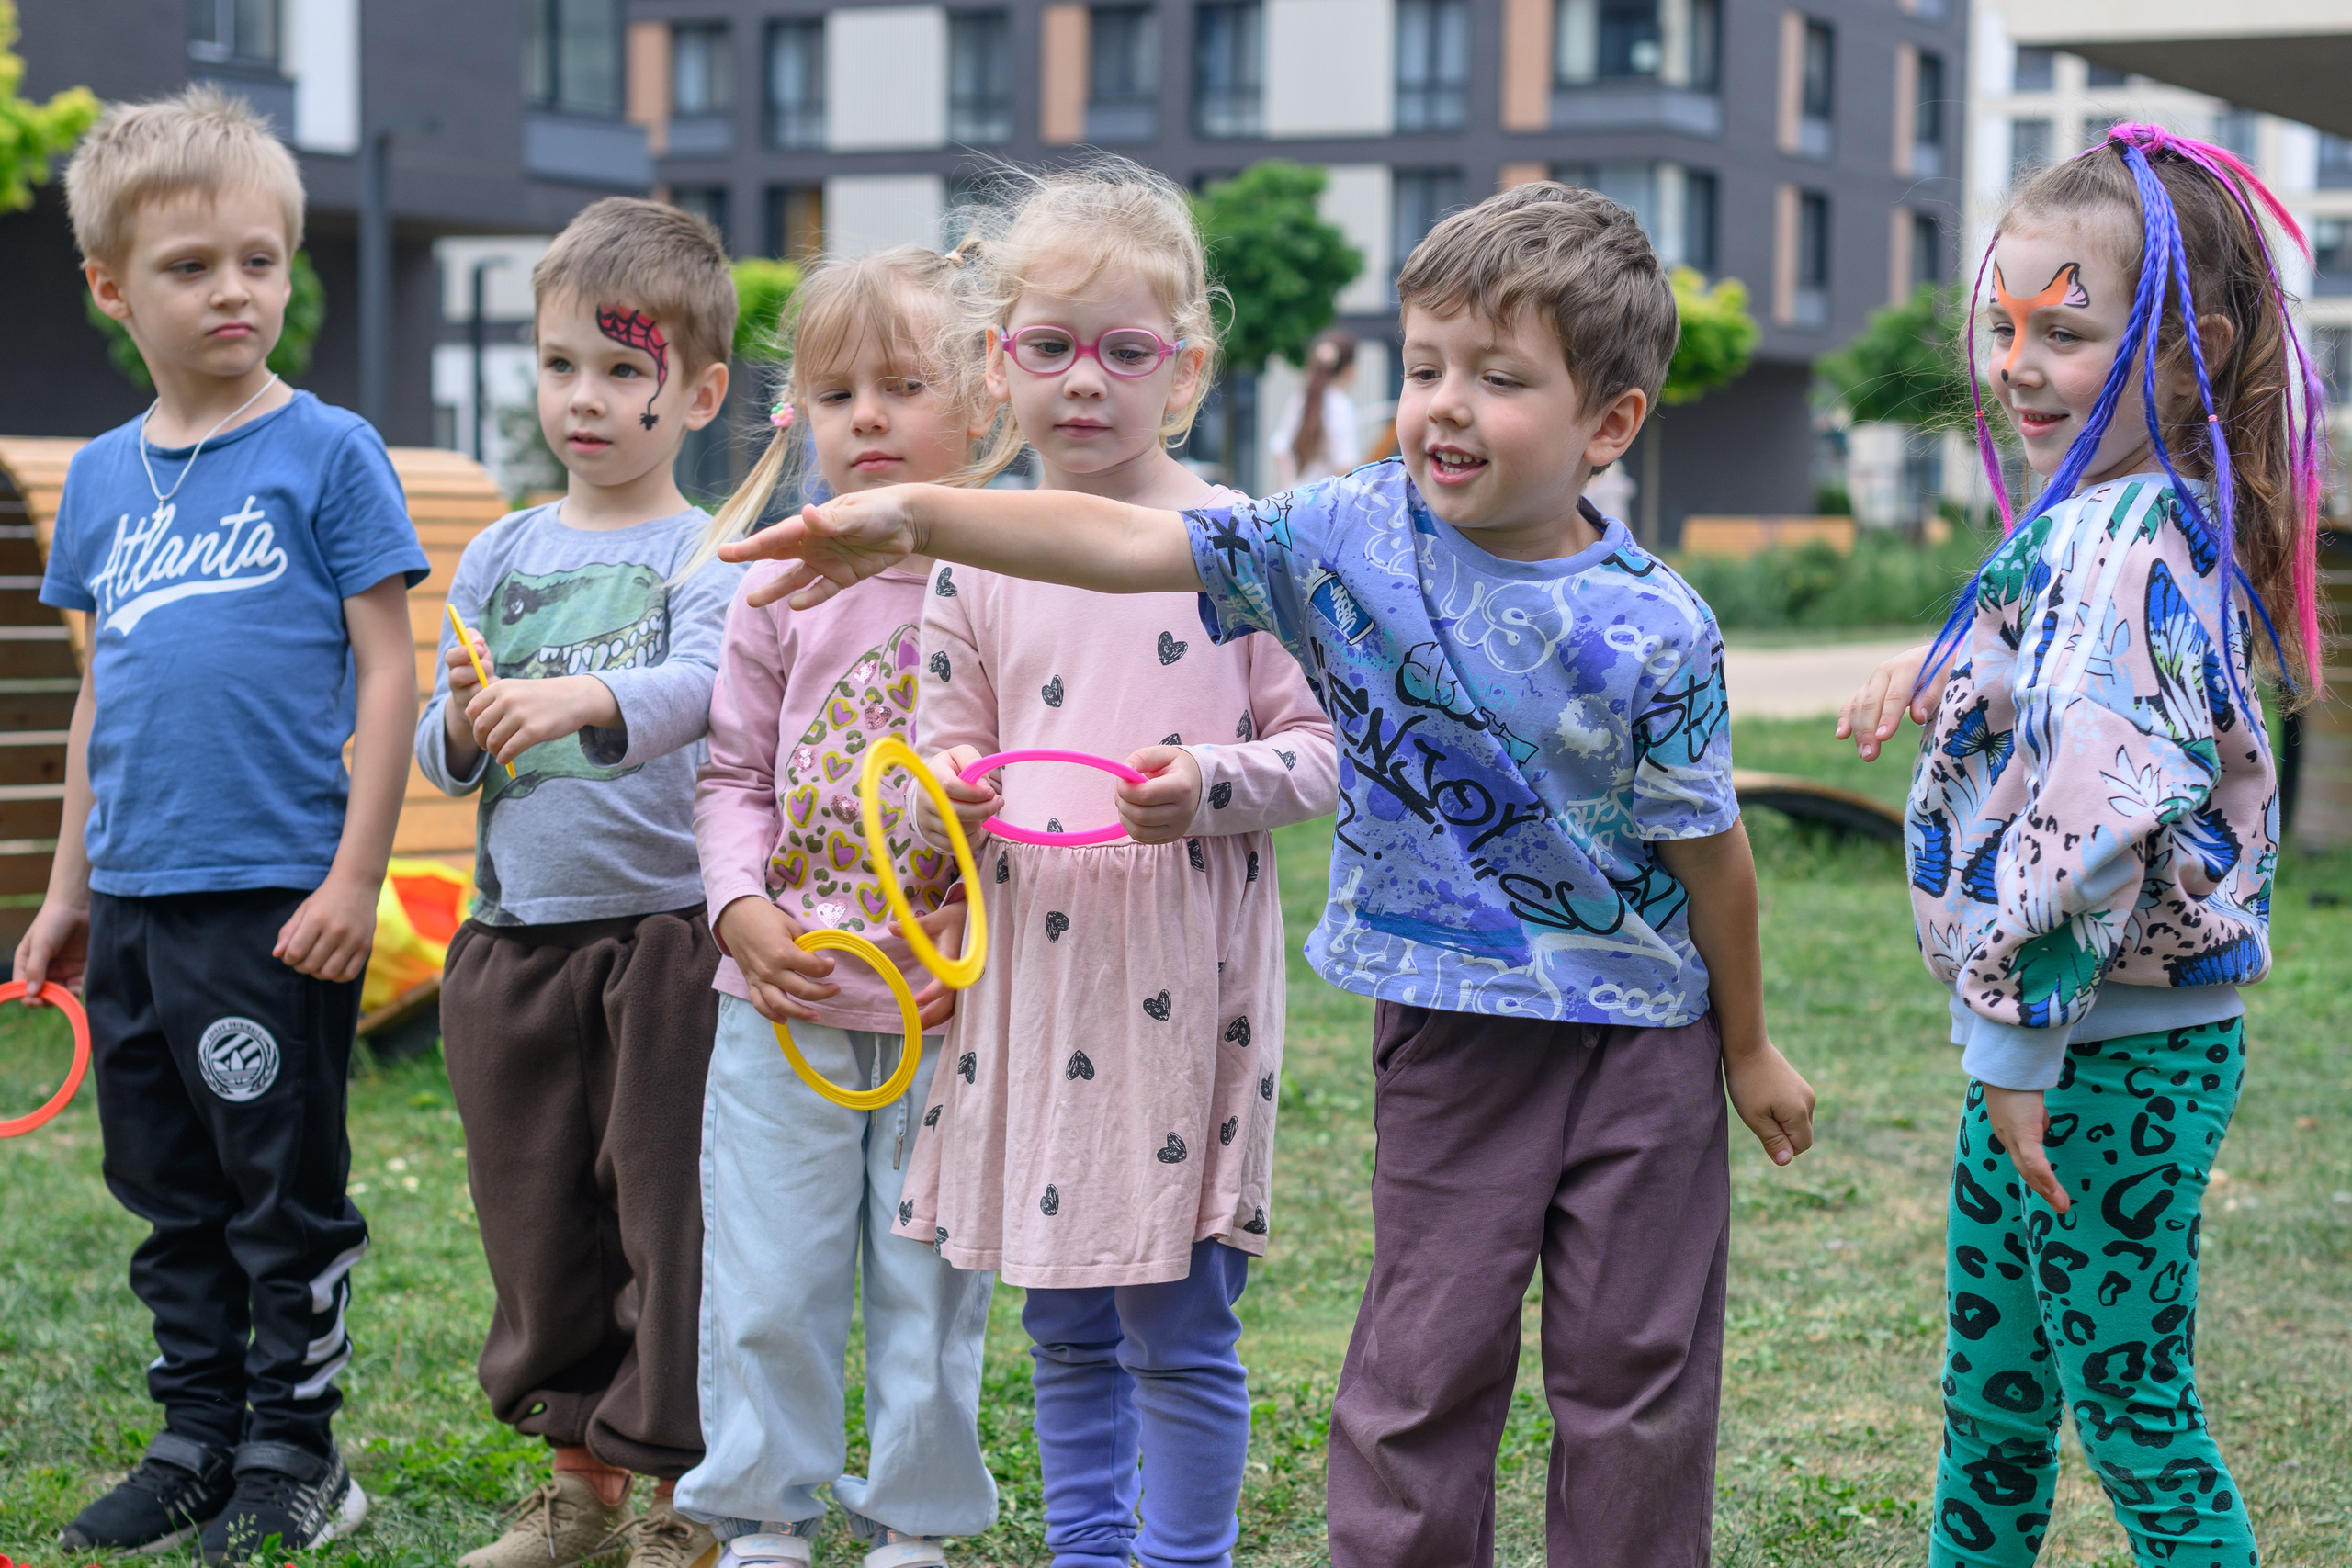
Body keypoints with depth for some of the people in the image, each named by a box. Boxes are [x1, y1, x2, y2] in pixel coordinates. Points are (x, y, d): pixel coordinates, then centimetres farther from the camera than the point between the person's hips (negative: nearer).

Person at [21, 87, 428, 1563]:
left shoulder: (328, 451, -6)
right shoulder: (102, 477, 10)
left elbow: (388, 671, -7)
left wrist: (356, 878, -12)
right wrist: (69, 888, 18)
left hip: (278, 897, -6)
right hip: (137, 899, 6)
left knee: (285, 1194, 4)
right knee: (172, 1193, 14)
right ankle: (198, 1442, 26)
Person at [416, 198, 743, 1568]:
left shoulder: (706, 555, -5)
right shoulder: (501, 556, 11)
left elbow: (706, 684, -24)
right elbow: (441, 745, 11)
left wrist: (585, 701, -42)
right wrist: (462, 732, -11)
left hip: (665, 929, -5)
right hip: (517, 934, 5)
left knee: (672, 1212, -1)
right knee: (539, 1218, 14)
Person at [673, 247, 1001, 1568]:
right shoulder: (783, 588, 2)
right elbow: (734, 770, 8)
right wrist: (743, 909, -7)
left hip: (944, 1013, -2)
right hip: (786, 1005, 2)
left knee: (932, 1279, 9)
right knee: (767, 1277, 7)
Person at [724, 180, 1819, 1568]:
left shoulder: (1655, 629, -15)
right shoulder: (1350, 537, -9)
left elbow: (1708, 847, -4)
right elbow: (1135, 541, -17)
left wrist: (1751, 1046, 7)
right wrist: (916, 517, -30)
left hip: (1643, 1033, -1)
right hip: (1450, 1028, 1)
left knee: (1636, 1368, 8)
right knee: (1424, 1362, 5)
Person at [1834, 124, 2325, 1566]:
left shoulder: (2124, 542, -22)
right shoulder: (2149, 521, 9)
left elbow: (2098, 808, -33)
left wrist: (2019, 1040, -27)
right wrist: (1940, 672, 16)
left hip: (2113, 1056, -10)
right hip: (2056, 1034, 10)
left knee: (2132, 1410, -1)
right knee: (1993, 1384, 21)